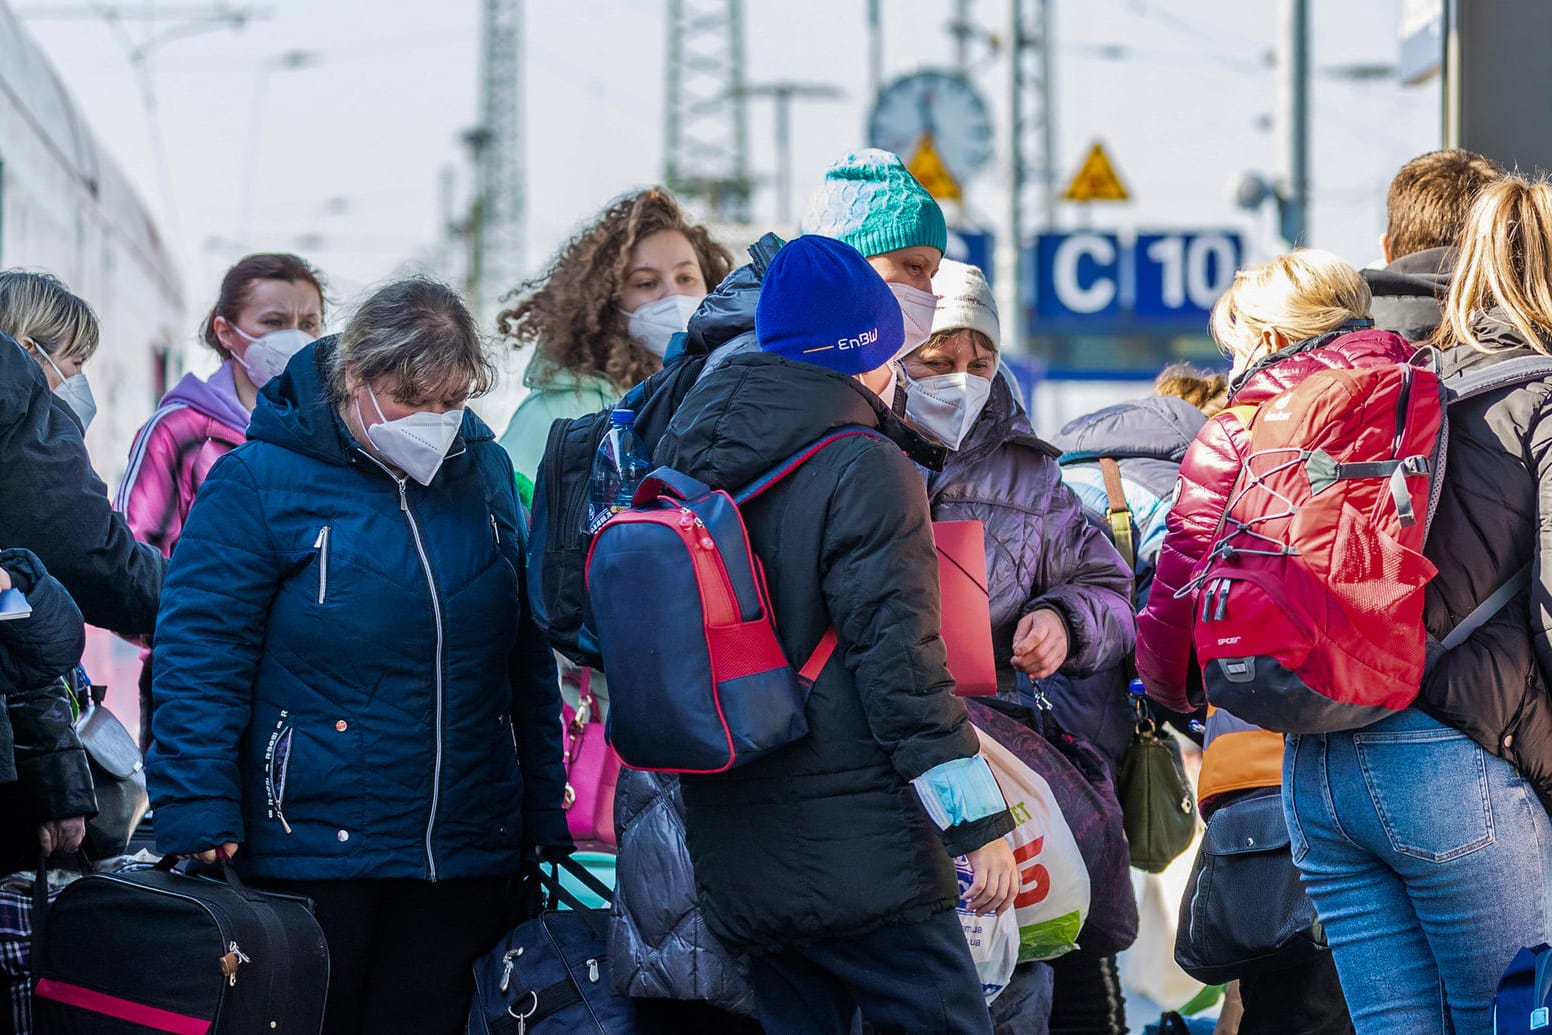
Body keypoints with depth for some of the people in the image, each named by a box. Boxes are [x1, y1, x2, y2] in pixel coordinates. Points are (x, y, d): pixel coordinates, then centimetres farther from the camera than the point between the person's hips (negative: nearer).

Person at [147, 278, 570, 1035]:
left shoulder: (485, 471, 8)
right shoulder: (258, 482, -8)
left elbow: (528, 661, 14)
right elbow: (199, 660, -11)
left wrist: (545, 816, 10)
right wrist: (200, 821, -19)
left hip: (465, 856, 5)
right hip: (310, 852, -4)